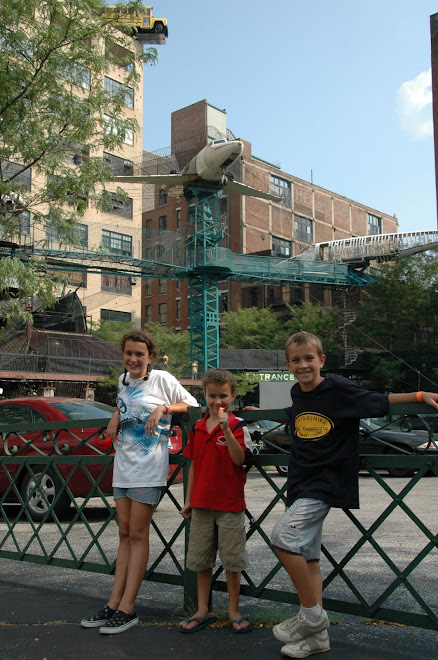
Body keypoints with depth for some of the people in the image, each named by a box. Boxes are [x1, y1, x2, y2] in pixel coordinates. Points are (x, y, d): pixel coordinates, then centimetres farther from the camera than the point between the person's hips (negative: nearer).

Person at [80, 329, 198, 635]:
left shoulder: (162, 378, -6)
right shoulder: (123, 380, 12)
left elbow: (191, 404, 1)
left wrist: (163, 409, -14)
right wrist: (116, 416, 8)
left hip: (149, 467, -6)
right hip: (123, 465, 6)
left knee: (137, 534, -3)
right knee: (125, 534, 9)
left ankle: (127, 609, 2)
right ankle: (114, 604, 12)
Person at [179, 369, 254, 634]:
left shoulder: (238, 426, -7)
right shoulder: (198, 427, 8)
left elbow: (240, 459, -22)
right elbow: (194, 465, 13)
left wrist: (227, 430, -32)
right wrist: (188, 501, 13)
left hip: (230, 503, -4)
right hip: (201, 503, 5)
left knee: (232, 560, 5)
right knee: (201, 560, 11)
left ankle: (234, 610, 21)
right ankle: (203, 611, 24)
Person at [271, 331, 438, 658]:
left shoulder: (338, 388, -11)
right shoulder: (297, 393, 8)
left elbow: (378, 401, -5)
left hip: (325, 483, -7)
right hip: (301, 483, 8)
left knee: (283, 537, -22)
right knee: (307, 557, 11)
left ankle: (312, 615, -4)